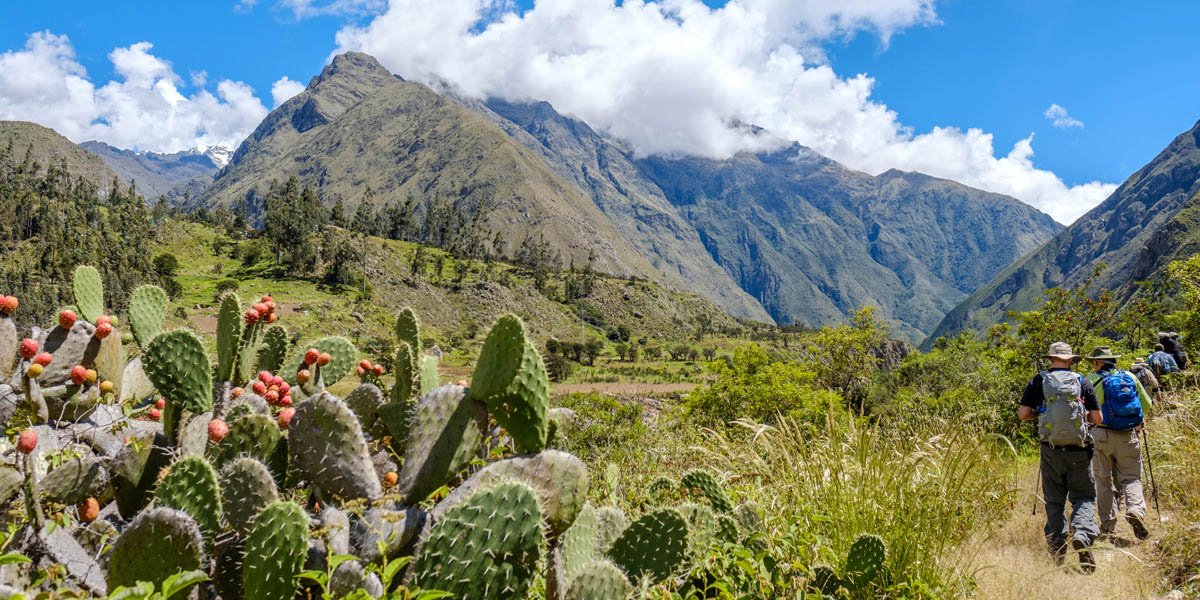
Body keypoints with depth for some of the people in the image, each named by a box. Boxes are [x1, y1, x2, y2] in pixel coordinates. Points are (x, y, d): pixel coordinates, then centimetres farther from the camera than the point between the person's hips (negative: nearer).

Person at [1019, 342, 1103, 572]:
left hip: (1051, 449, 0)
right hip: (1079, 450, 0)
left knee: (1054, 501, 10)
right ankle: (1083, 534, -15)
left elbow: (1023, 414, -4)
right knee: (1084, 496, 10)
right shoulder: (1082, 382, 1)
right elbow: (1098, 419, 1)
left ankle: (1057, 550, 10)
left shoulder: (1038, 382, 0)